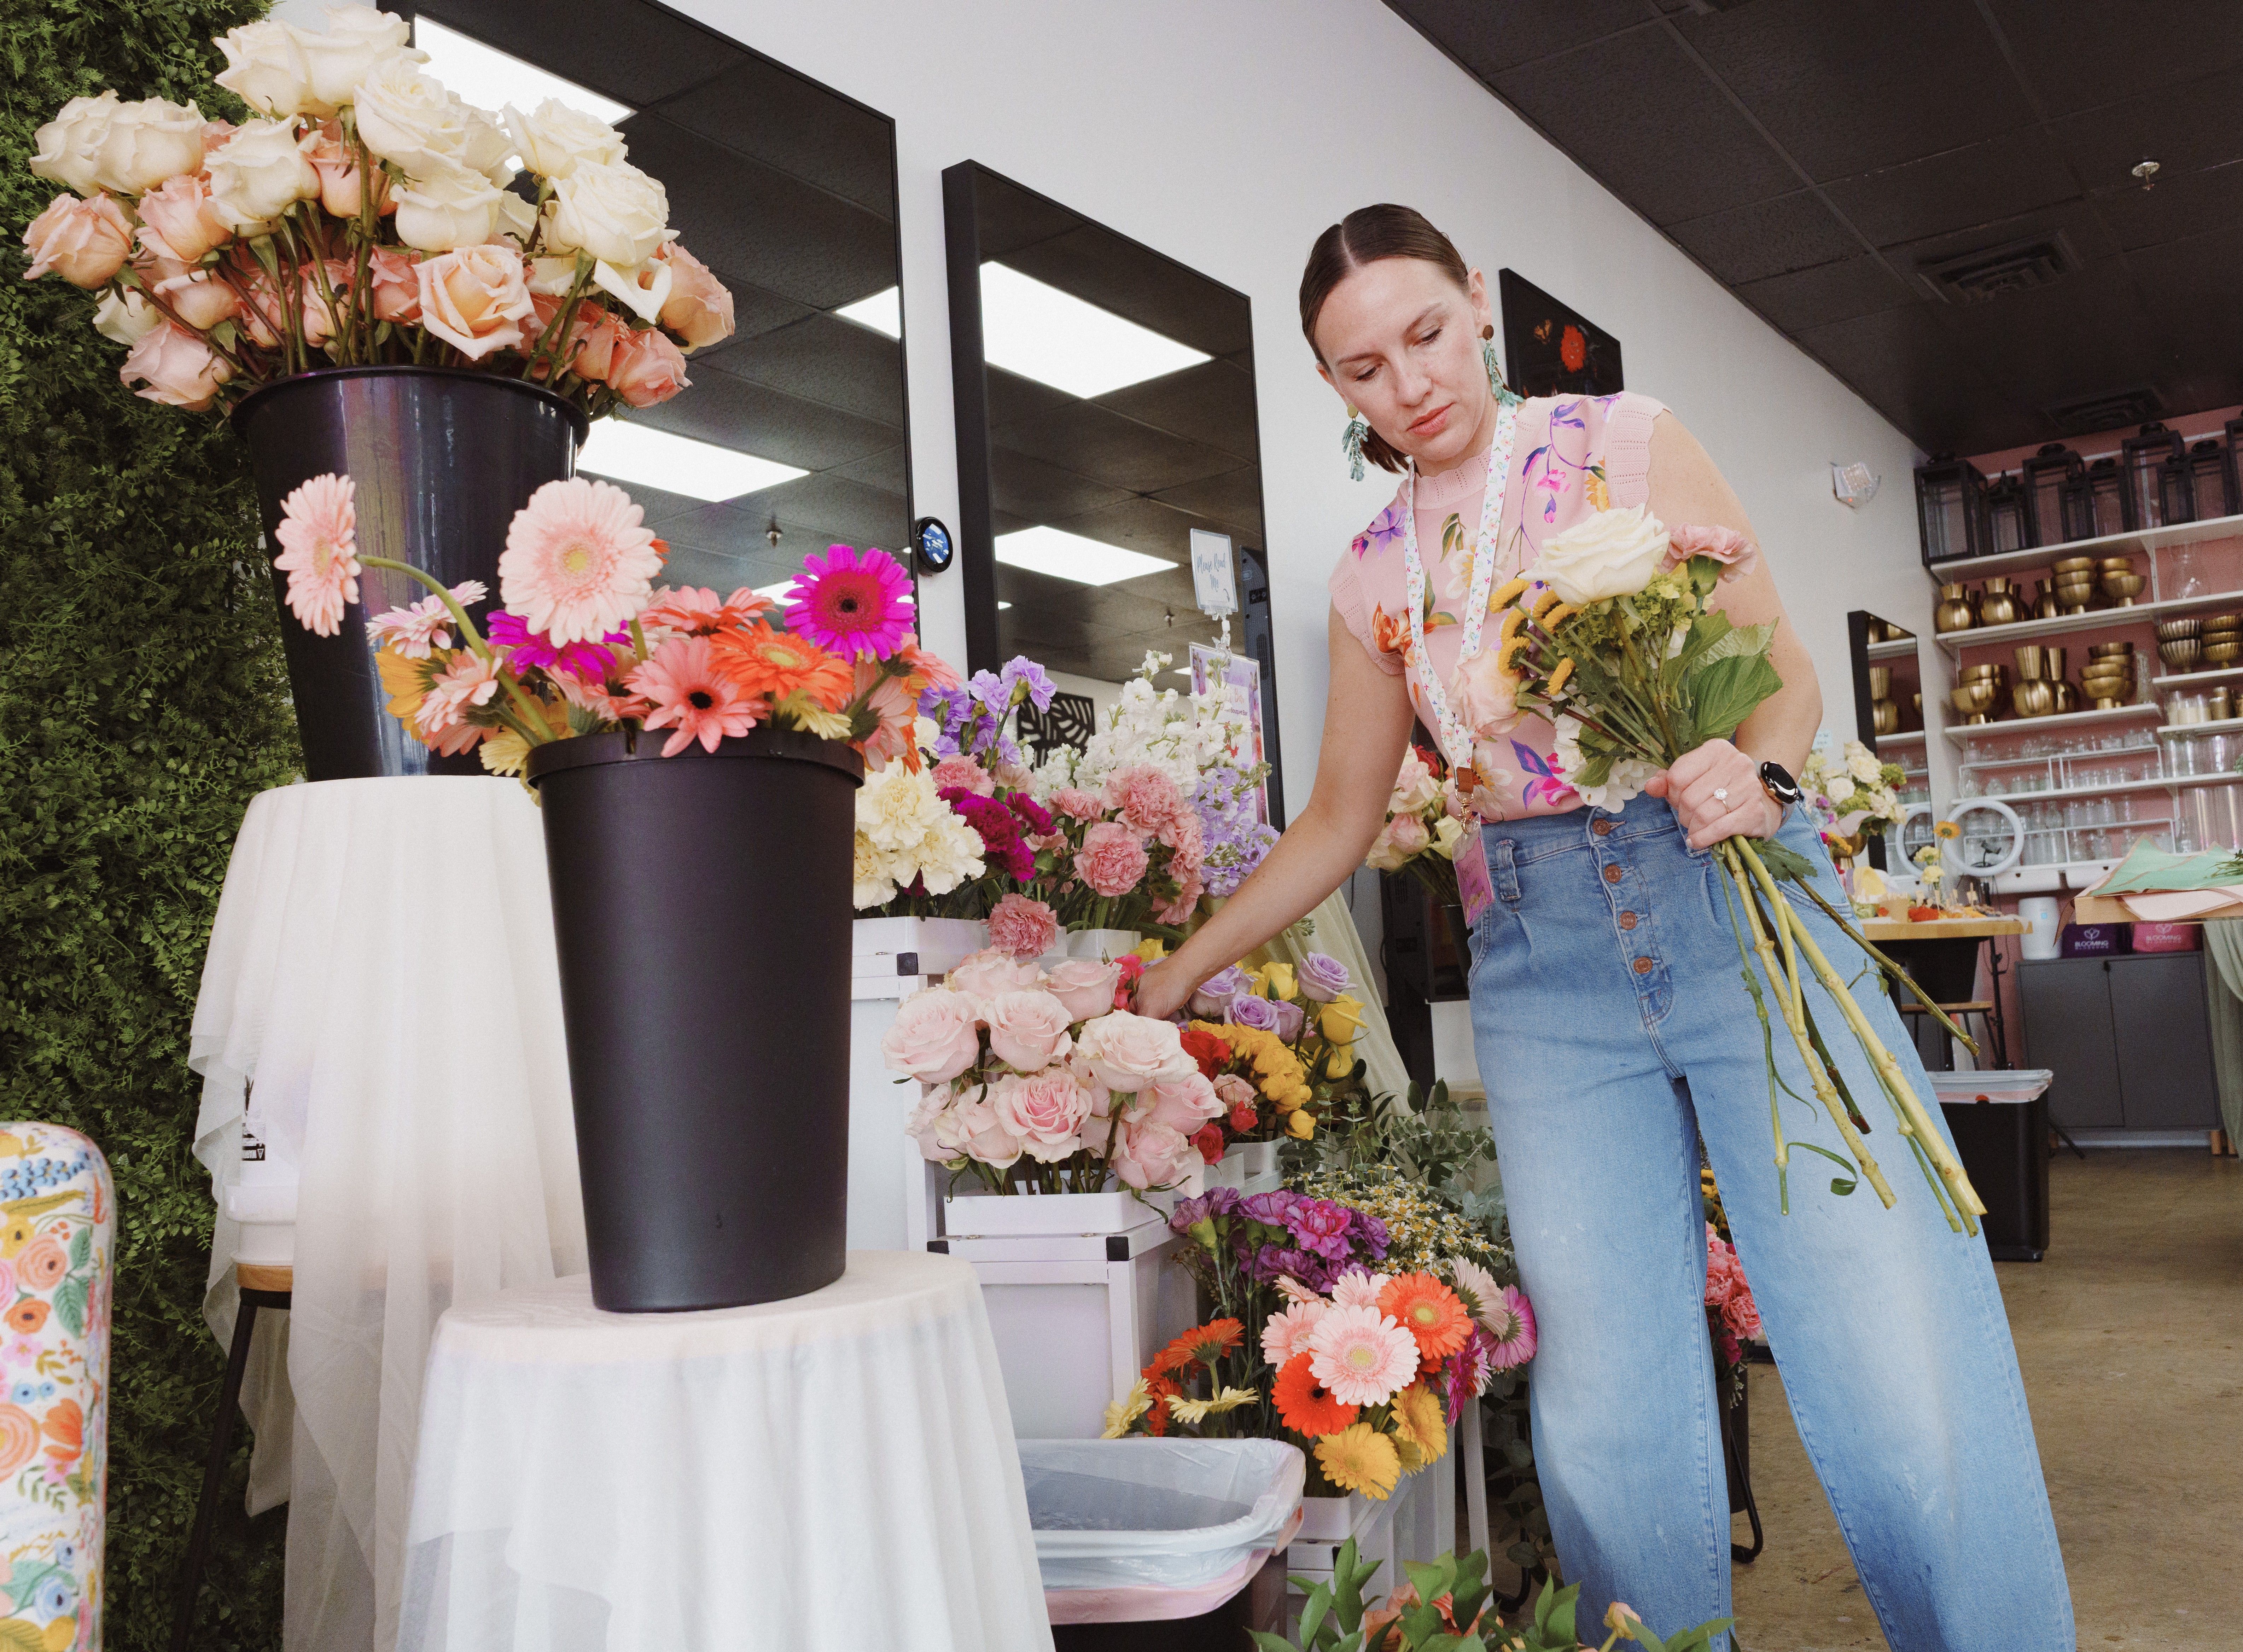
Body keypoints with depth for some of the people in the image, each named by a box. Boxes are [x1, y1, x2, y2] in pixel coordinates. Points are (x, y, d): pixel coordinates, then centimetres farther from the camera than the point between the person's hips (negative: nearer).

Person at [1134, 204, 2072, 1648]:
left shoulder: (1626, 443, 6)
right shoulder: (1376, 580, 13)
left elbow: (1787, 665, 2)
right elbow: (1339, 823, 19)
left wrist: (1755, 773, -20)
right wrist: (1179, 972, 18)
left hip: (1737, 896, -2)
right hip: (1546, 961, 2)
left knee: (1907, 1385, -9)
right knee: (1609, 1411, -2)